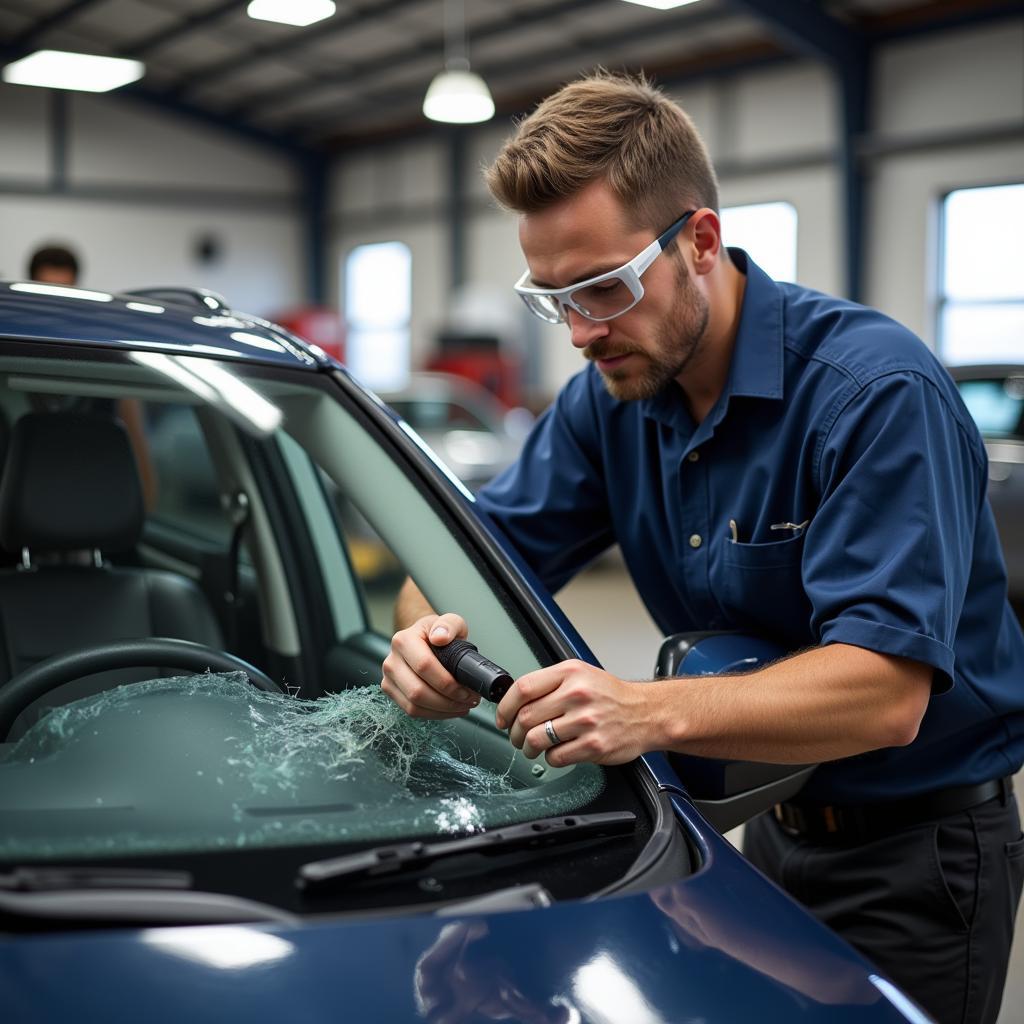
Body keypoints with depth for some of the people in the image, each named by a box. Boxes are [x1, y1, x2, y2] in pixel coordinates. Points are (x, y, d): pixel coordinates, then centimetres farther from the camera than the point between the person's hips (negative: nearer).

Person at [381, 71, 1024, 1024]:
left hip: (919, 848, -6)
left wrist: (650, 712, -45)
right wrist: (430, 632, -24)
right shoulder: (610, 398, -3)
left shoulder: (877, 389, -25)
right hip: (770, 829, 6)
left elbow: (886, 693, -32)